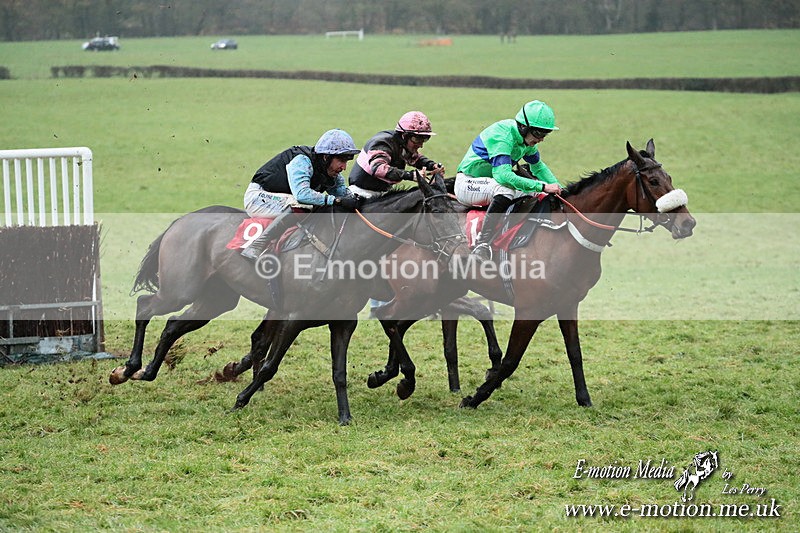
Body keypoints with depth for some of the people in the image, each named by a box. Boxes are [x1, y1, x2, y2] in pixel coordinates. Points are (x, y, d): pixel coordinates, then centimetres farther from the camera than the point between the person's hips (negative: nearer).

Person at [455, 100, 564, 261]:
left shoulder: (527, 138, 0)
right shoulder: (503, 137, -28)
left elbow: (538, 166, 17)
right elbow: (503, 175, -41)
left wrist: (559, 189, 2)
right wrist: (542, 187, -42)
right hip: (467, 183, -10)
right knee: (505, 190, -37)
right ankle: (483, 243, -40)